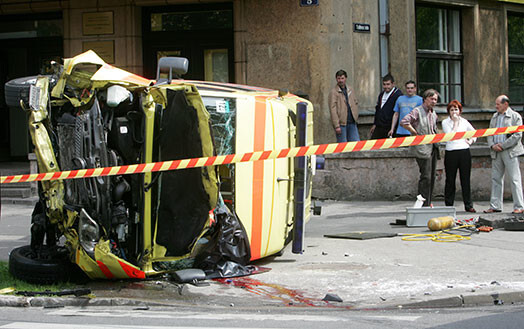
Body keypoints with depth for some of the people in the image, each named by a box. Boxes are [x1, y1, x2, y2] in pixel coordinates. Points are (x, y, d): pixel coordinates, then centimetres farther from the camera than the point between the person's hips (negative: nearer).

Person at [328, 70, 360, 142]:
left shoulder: (350, 89, 13)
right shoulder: (334, 92, -7)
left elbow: (355, 103, 25)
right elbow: (333, 110, -12)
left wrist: (355, 116, 11)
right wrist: (337, 126, -18)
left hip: (352, 123, 6)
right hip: (341, 123, -6)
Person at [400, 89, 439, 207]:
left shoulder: (433, 114, 17)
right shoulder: (417, 111, -8)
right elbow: (404, 122, -20)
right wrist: (416, 133, -15)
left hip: (433, 148, 8)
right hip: (422, 148, -8)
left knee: (432, 177, 9)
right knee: (426, 177, -11)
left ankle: (428, 203, 18)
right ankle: (423, 204, -8)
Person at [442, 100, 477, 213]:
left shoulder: (464, 122, 11)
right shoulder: (445, 122, 2)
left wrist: (471, 141, 6)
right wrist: (455, 123, -8)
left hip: (464, 152, 2)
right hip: (451, 153, -2)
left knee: (465, 179, 3)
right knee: (450, 180, 2)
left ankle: (468, 205, 6)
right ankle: (449, 205, 9)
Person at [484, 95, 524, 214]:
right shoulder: (494, 117, 17)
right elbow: (490, 133, 17)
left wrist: (502, 146, -12)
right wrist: (492, 145, -3)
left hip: (510, 151, -6)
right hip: (496, 152, 6)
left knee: (514, 179, -6)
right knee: (496, 179, 7)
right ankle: (495, 206, 12)